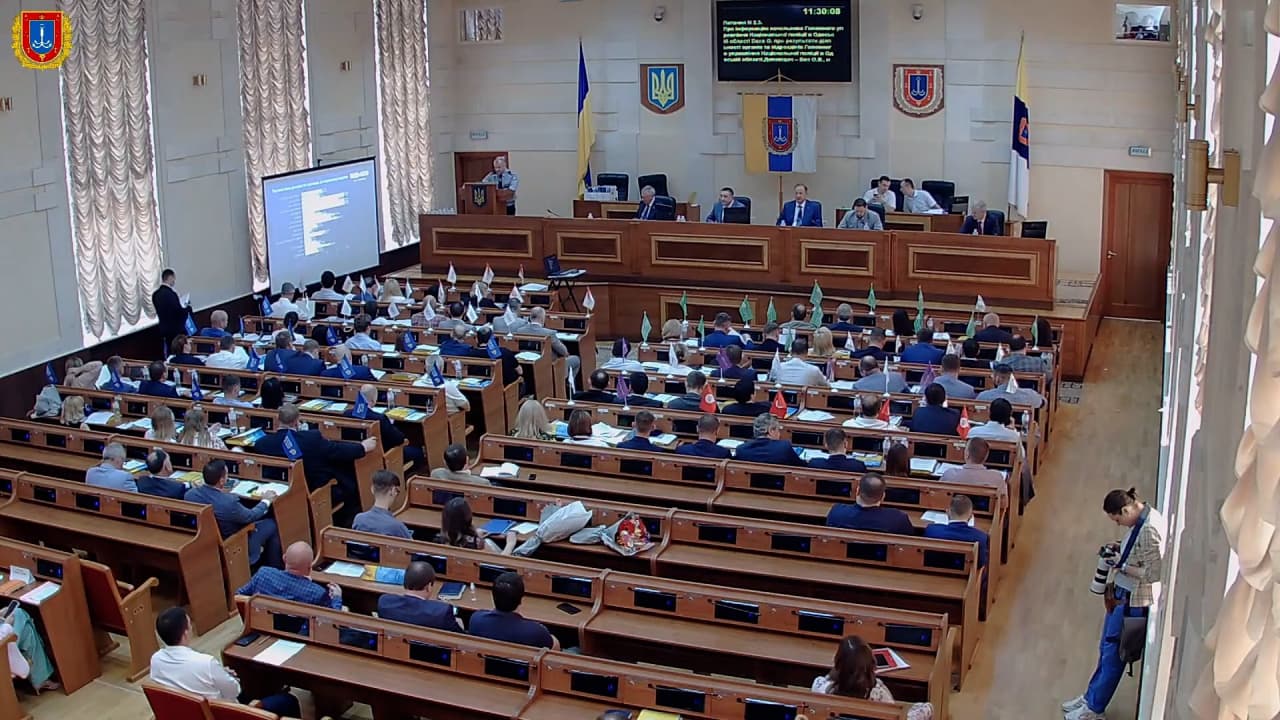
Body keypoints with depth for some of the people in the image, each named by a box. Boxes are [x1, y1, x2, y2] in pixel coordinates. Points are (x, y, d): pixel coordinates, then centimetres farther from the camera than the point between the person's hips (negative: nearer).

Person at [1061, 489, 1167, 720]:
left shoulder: (1150, 529, -28)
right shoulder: (1142, 518, 2)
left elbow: (1153, 573, -28)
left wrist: (1122, 566, -18)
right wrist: (1121, 548, 2)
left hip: (1133, 601, -10)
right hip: (1122, 595, 10)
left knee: (1113, 654, 5)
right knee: (1107, 649, 21)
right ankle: (1090, 698, 34)